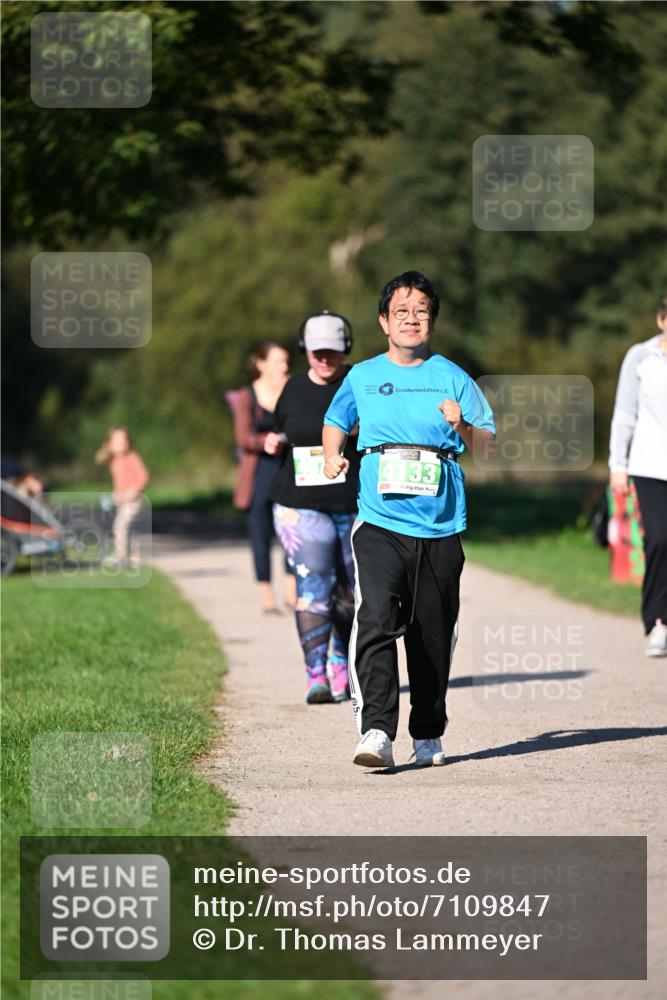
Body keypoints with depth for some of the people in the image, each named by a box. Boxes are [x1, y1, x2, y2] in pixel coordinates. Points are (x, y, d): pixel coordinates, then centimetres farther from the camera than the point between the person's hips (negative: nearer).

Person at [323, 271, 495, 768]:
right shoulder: (362, 377, 10)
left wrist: (462, 426, -12)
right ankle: (376, 732, -25)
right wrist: (332, 456, 11)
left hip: (440, 526, 1)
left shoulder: (452, 378, 7)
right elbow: (336, 420, 28)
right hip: (380, 522, -1)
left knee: (434, 635, 6)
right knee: (375, 620, -18)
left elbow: (488, 442, 7)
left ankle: (429, 734, 21)